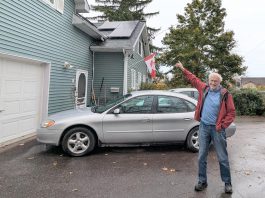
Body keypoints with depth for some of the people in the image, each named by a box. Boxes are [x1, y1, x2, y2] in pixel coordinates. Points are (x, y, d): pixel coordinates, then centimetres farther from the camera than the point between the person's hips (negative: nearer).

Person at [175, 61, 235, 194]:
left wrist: (222, 125, -10)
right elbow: (193, 79, 20)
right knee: (201, 157, 8)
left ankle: (227, 183, 24)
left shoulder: (225, 94, -5)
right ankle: (202, 181, 22)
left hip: (217, 129, -3)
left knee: (223, 158, 6)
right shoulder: (204, 88, 5)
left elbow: (231, 113, -4)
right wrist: (183, 69, 21)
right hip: (203, 127, 3)